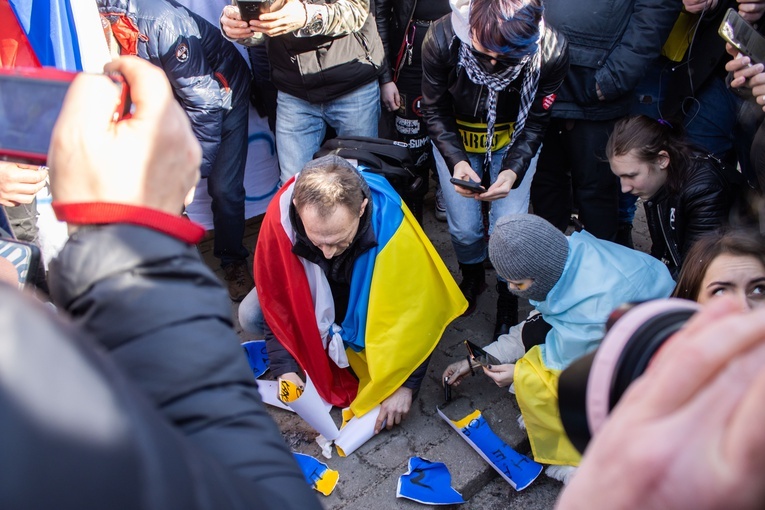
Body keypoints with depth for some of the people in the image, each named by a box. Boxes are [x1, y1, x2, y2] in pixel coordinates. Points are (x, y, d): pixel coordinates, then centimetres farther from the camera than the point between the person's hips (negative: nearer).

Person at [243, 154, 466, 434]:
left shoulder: (391, 227, -40)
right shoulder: (281, 215, -35)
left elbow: (416, 311, -28)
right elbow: (274, 296, -19)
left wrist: (405, 384, -24)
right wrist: (285, 368, -23)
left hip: (366, 298, -1)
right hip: (310, 293, 2)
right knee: (250, 315, -19)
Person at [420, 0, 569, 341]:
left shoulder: (552, 52, -30)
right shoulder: (442, 40, -31)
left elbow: (535, 123, -15)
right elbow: (435, 112, -16)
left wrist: (513, 169, -32)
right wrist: (456, 161, -32)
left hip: (512, 141, 0)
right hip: (455, 138, 0)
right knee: (464, 227, -3)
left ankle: (508, 299, 23)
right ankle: (473, 277, 35)